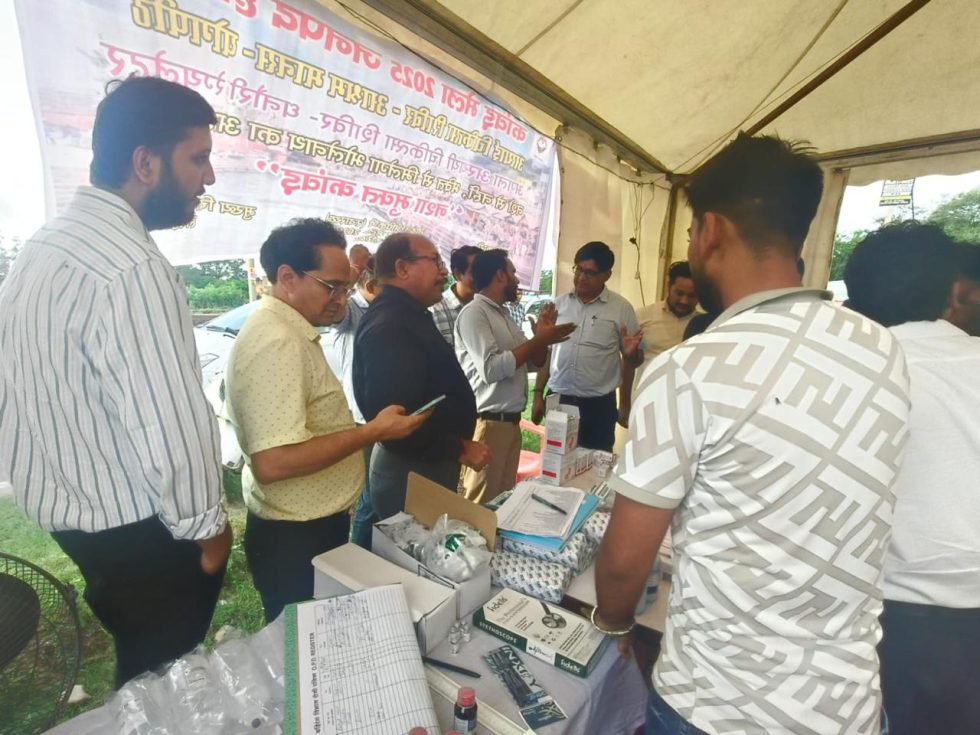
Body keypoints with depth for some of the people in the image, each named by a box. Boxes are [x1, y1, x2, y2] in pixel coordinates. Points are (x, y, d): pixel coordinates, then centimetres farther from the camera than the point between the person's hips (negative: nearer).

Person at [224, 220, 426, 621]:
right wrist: (372, 431, -26)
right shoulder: (276, 343, -25)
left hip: (314, 524, 10)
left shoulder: (287, 331, 8)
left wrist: (366, 428, 10)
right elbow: (272, 463, -32)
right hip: (297, 537, -10)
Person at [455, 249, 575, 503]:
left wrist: (542, 335, -1)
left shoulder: (504, 315, 15)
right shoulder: (474, 313, -12)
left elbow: (536, 361, 19)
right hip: (486, 423, -9)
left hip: (510, 421, 9)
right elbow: (491, 368, -24)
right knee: (479, 505, 2)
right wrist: (540, 340, -17)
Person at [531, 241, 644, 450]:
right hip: (557, 400, 3)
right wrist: (538, 394, 7)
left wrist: (631, 354, -20)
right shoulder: (559, 304, 5)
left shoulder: (621, 308, -3)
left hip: (599, 405, -2)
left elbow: (635, 358, 3)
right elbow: (545, 352, 10)